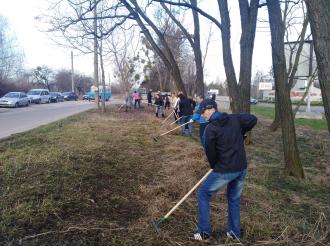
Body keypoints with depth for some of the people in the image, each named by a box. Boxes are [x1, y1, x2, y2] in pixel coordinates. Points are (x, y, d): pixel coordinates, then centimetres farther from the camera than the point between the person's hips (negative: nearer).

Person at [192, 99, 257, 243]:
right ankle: (235, 233, 34)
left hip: (225, 171, -6)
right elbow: (253, 119, 12)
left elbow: (210, 152, -10)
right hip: (241, 168, 6)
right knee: (234, 199, 24)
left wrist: (214, 166, 9)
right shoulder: (235, 118, 1)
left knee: (203, 194, 11)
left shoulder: (210, 129, -14)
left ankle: (204, 234, 15)